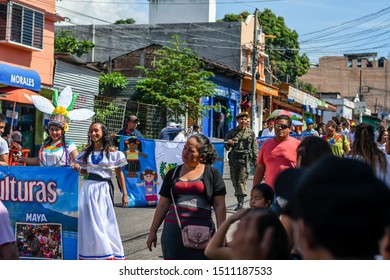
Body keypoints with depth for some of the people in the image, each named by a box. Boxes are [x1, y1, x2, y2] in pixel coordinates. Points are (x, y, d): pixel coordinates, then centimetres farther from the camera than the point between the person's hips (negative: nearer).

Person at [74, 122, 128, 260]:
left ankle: (110, 255, 9)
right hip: (88, 189, 3)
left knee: (104, 223, -1)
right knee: (88, 223, 4)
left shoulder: (111, 151, -1)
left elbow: (119, 172, 1)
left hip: (103, 189, -3)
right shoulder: (87, 151, 10)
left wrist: (124, 194, -2)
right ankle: (89, 256, 13)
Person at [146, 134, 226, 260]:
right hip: (174, 229, 3)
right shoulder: (173, 173, 12)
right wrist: (153, 231, 13)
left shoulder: (212, 174, 4)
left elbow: (219, 205, 1)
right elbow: (162, 205, 14)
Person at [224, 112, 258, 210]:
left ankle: (241, 203, -18)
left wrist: (256, 161, 3)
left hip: (245, 158, -3)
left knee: (242, 180, -13)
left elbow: (255, 148, 9)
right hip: (233, 158, 3)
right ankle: (239, 202, 15)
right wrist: (228, 143, -10)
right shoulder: (231, 132, 10)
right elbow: (226, 147, 14)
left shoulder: (251, 133, 7)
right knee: (235, 181, 6)